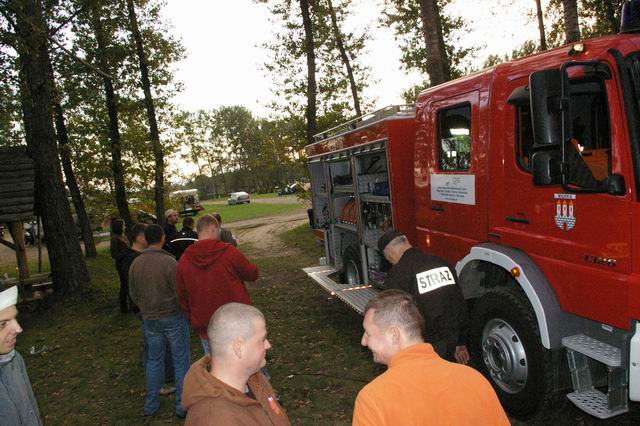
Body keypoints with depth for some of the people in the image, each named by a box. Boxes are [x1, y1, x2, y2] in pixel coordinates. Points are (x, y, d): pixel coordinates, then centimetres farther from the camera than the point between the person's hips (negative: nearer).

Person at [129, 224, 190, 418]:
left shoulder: (135, 263, -4)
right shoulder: (169, 261, -19)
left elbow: (133, 294, 6)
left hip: (149, 320, 5)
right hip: (173, 317, -4)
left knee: (154, 360, 19)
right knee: (180, 360, 9)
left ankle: (151, 404, 29)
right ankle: (182, 405, 17)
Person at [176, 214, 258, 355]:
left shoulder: (184, 260, -3)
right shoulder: (229, 252, -14)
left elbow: (181, 295, 5)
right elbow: (252, 274, -2)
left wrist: (192, 317, 18)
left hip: (204, 327, 3)